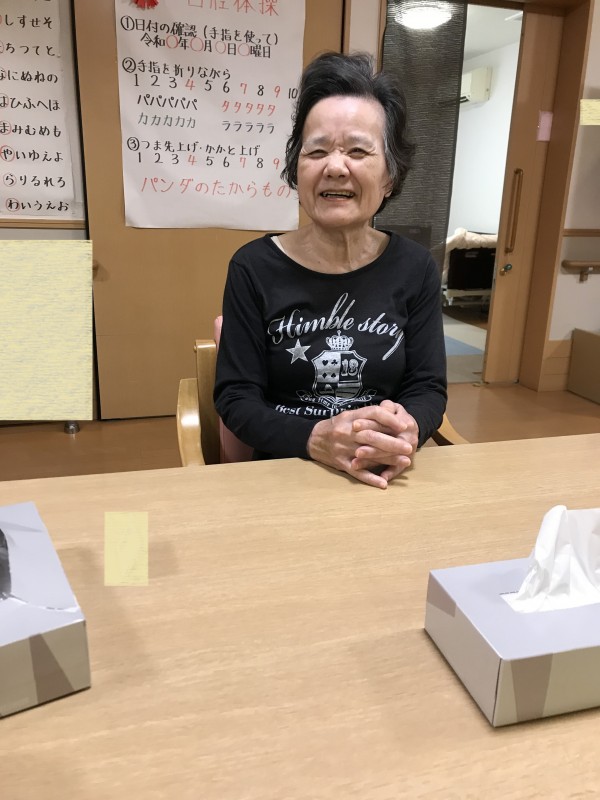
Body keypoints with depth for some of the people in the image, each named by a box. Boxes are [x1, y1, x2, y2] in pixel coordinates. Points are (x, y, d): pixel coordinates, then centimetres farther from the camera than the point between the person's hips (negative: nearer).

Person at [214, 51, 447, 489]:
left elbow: (428, 387, 2)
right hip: (284, 474, -1)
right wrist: (315, 439, -24)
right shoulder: (254, 267, -4)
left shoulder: (416, 268, 2)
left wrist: (406, 431, -21)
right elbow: (235, 396, -6)